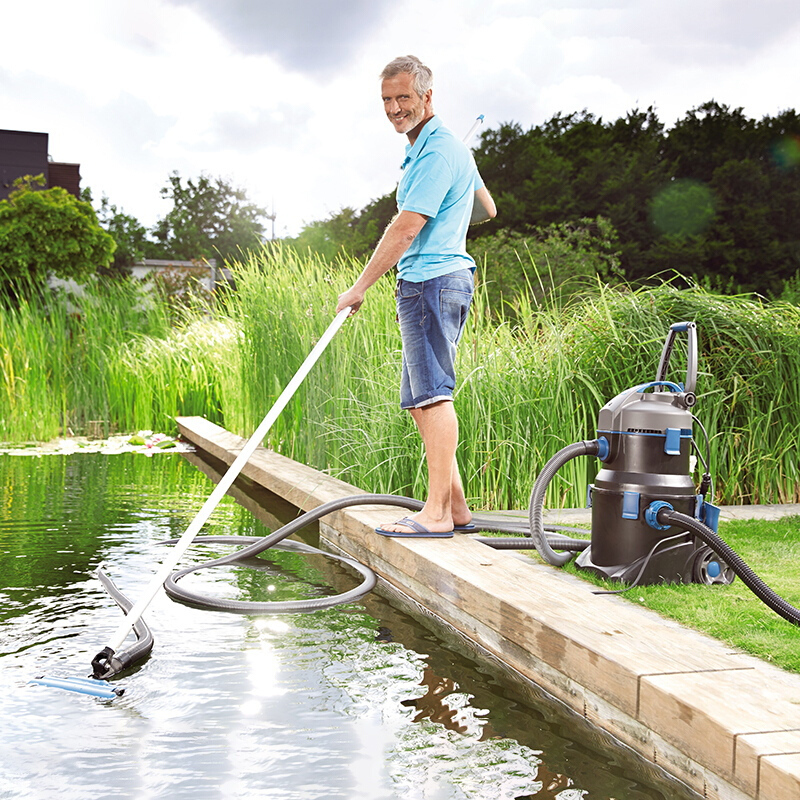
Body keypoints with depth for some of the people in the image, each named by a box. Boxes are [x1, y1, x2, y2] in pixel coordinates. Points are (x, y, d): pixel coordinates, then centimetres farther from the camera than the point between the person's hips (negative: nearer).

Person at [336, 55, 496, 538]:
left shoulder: (437, 150, -13)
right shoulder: (445, 145, 21)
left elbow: (404, 231, -17)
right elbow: (486, 209, 32)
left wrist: (360, 287, -12)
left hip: (432, 280, -11)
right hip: (434, 283, 11)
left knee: (432, 394, -12)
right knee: (419, 400, 11)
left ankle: (437, 512, -11)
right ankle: (456, 506, 14)